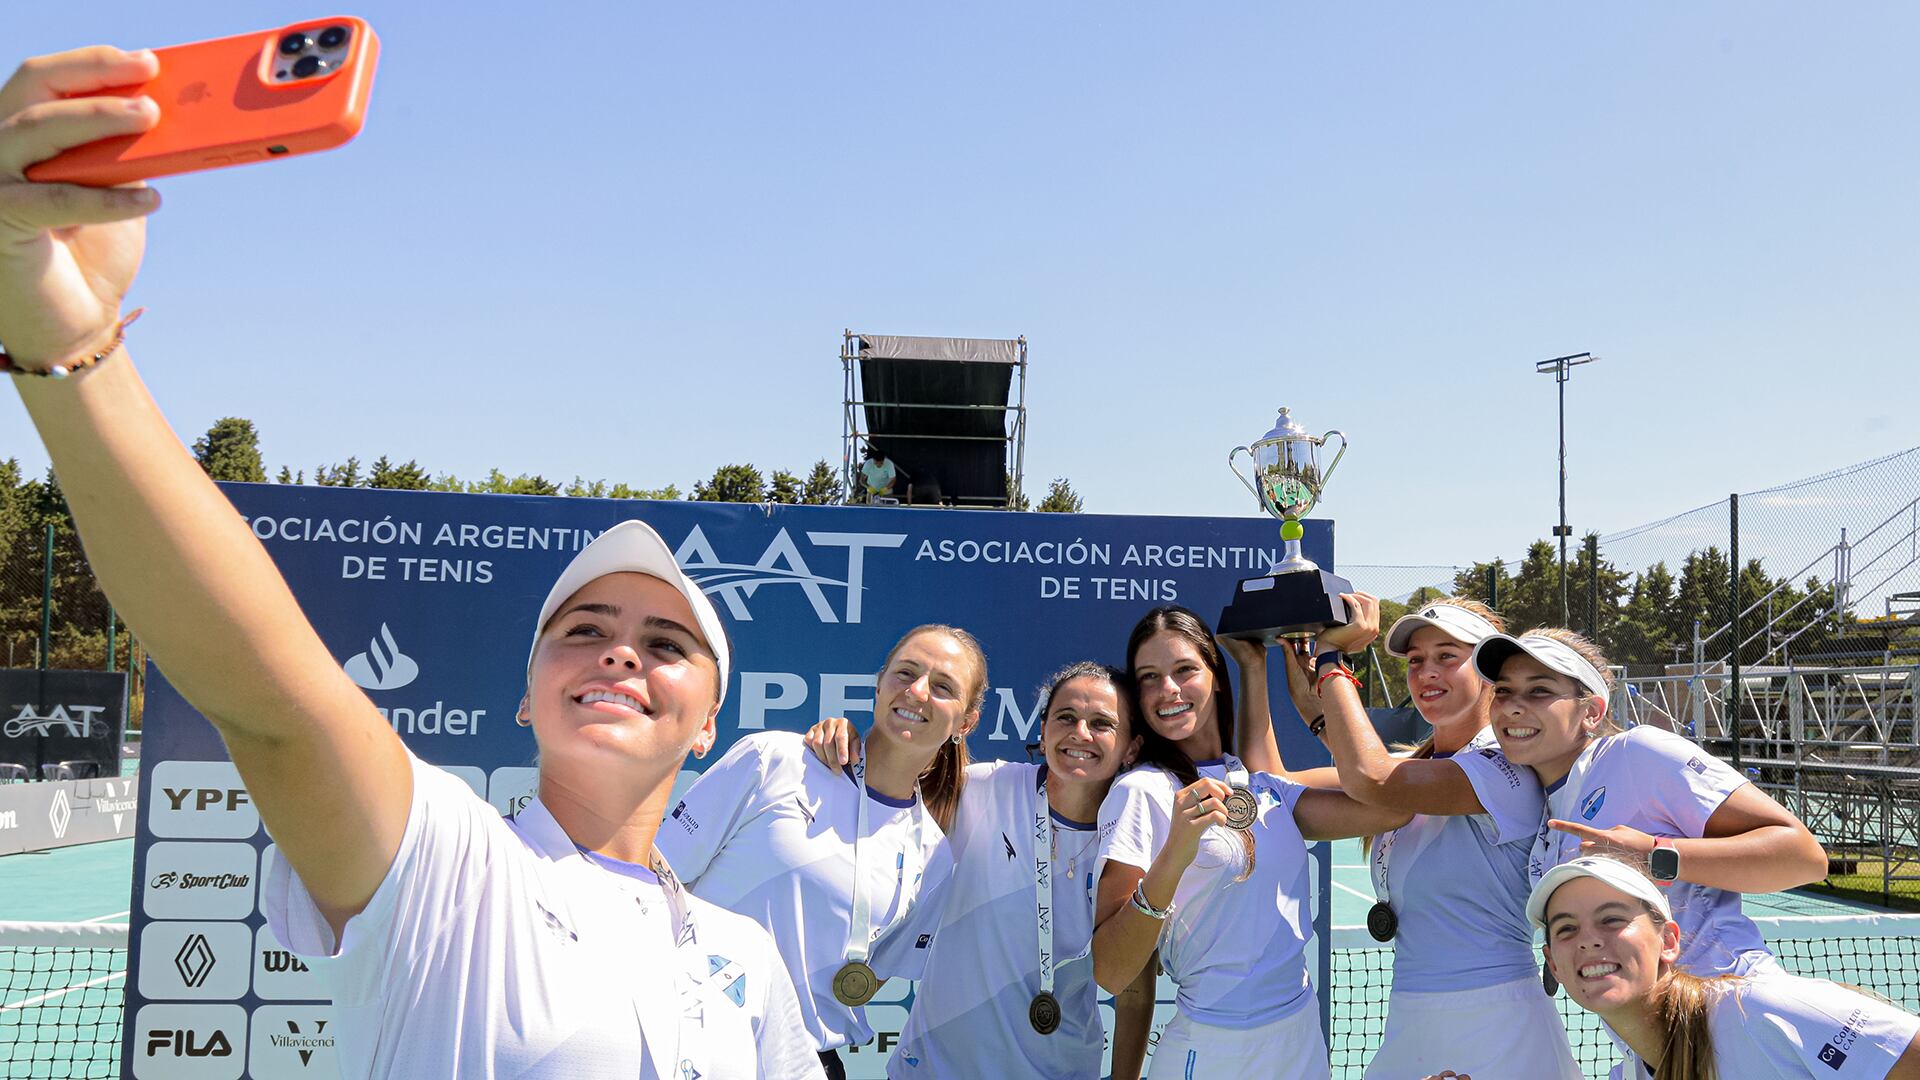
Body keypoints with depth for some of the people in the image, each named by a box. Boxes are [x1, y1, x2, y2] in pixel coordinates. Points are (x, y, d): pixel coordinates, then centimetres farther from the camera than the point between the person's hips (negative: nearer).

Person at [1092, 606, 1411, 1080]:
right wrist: (1172, 858, -35)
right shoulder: (1140, 792, -14)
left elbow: (1390, 807, -8)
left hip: (1302, 1038, 6)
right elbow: (1109, 973, -20)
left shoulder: (1261, 785, 6)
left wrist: (1337, 672, -2)